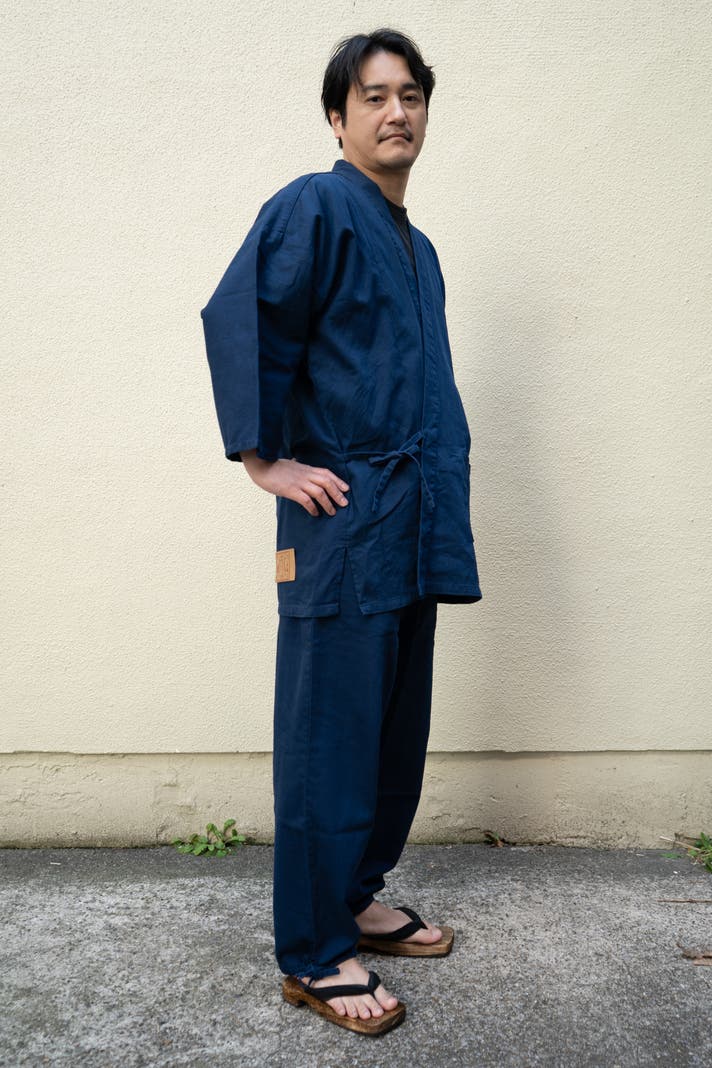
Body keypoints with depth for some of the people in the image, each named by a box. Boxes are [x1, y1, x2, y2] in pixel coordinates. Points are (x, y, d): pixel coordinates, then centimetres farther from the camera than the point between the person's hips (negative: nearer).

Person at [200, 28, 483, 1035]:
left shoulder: (417, 247, 21)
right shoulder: (315, 208, -5)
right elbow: (236, 319, -17)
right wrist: (264, 459, -16)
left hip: (412, 534, 9)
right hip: (342, 526, -9)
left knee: (396, 735, 14)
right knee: (331, 741, -3)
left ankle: (355, 899, 31)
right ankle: (314, 957, 11)